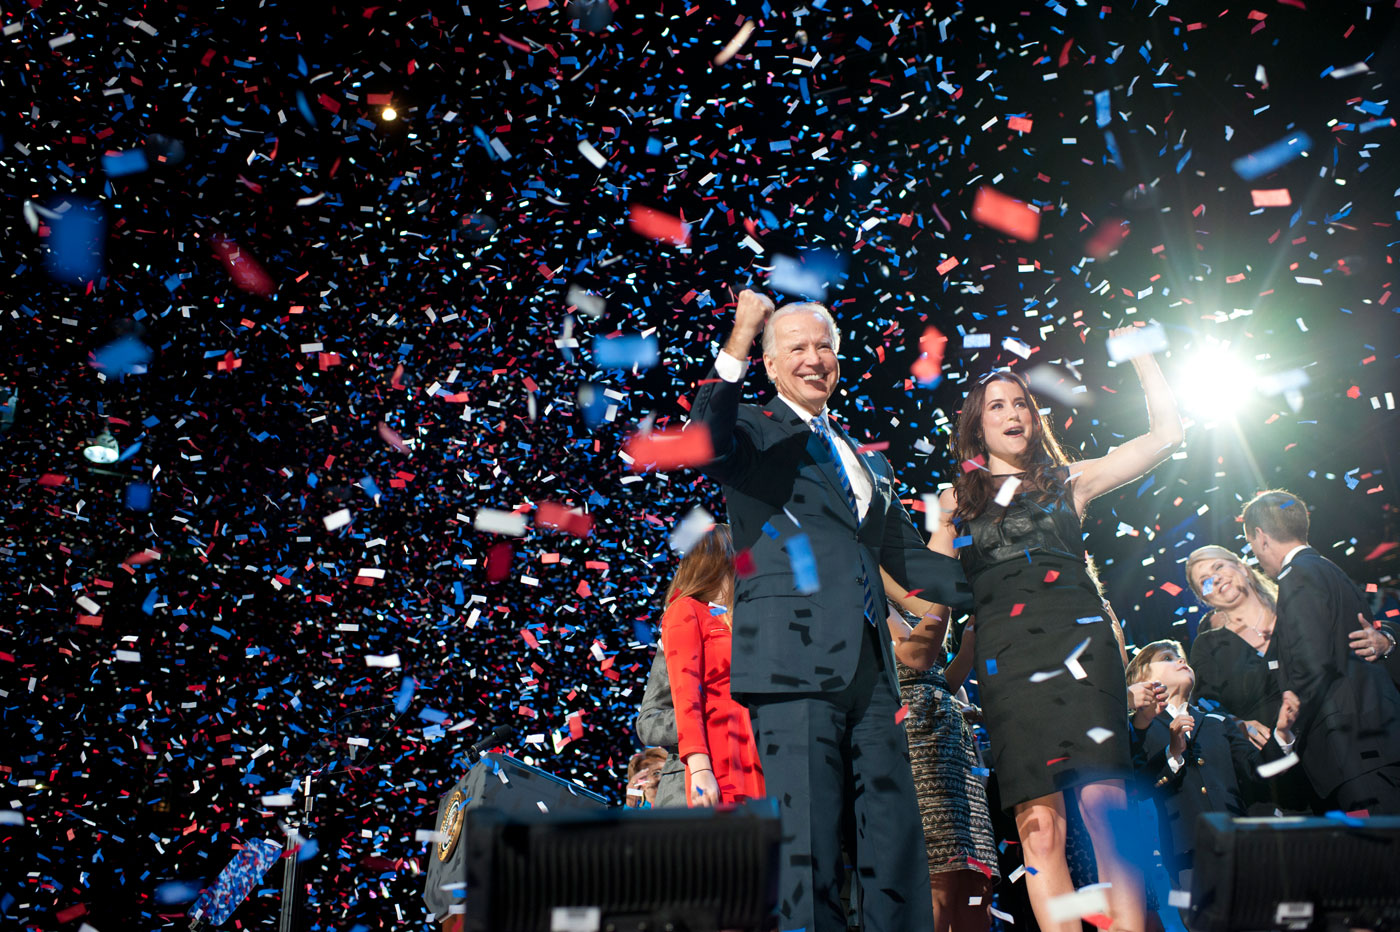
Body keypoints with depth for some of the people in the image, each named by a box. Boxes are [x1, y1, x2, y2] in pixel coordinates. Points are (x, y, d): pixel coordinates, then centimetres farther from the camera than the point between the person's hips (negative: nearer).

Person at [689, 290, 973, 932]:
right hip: (795, 663, -6)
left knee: (897, 849, 4)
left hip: (870, 669, 6)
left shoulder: (867, 461, 27)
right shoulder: (755, 432, 10)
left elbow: (907, 558, 25)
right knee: (810, 851, -8)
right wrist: (738, 341, -19)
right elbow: (706, 445, -14)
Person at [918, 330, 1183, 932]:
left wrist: (1138, 353, 16)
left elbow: (1166, 434, 16)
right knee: (1038, 823, -9)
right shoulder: (958, 502, 20)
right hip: (1006, 657, 1)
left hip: (1079, 644, 0)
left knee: (1104, 805, -14)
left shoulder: (1065, 482, 18)